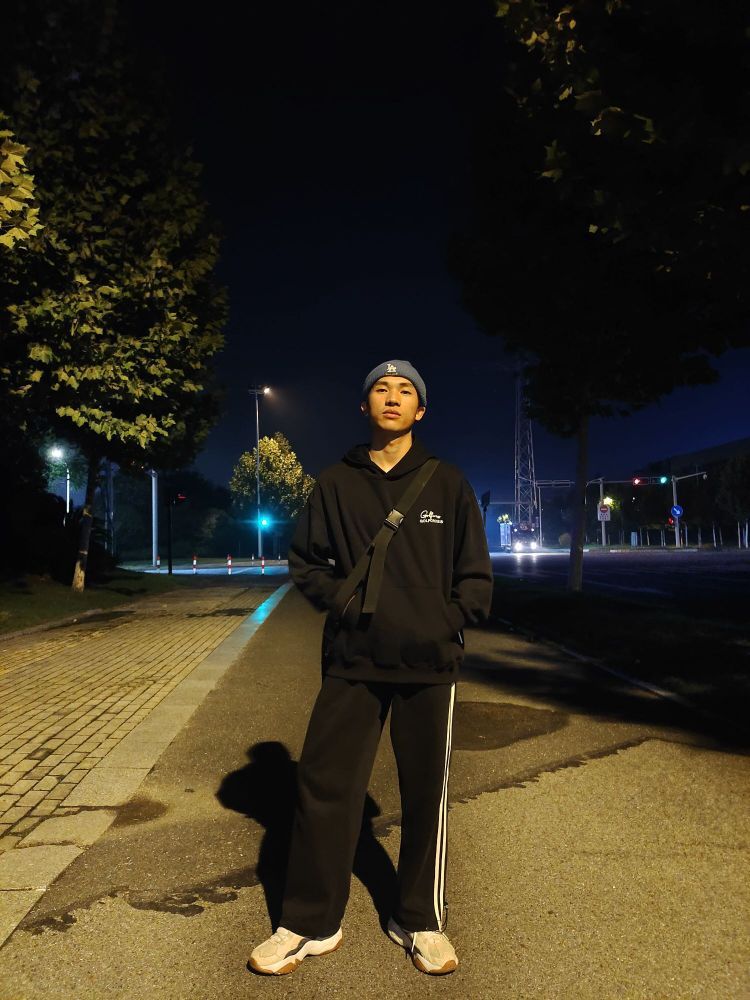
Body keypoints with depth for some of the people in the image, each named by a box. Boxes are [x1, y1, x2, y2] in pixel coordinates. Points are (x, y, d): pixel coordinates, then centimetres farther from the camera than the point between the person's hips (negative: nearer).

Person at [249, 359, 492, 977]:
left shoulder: (448, 484, 4)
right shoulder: (336, 484, 5)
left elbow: (476, 576, 6)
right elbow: (306, 561, 9)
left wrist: (449, 621, -8)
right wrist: (341, 599, -6)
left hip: (430, 664, 0)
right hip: (352, 661, 0)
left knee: (427, 793, 10)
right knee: (323, 785, 3)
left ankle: (421, 922, 30)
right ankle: (311, 924, 22)